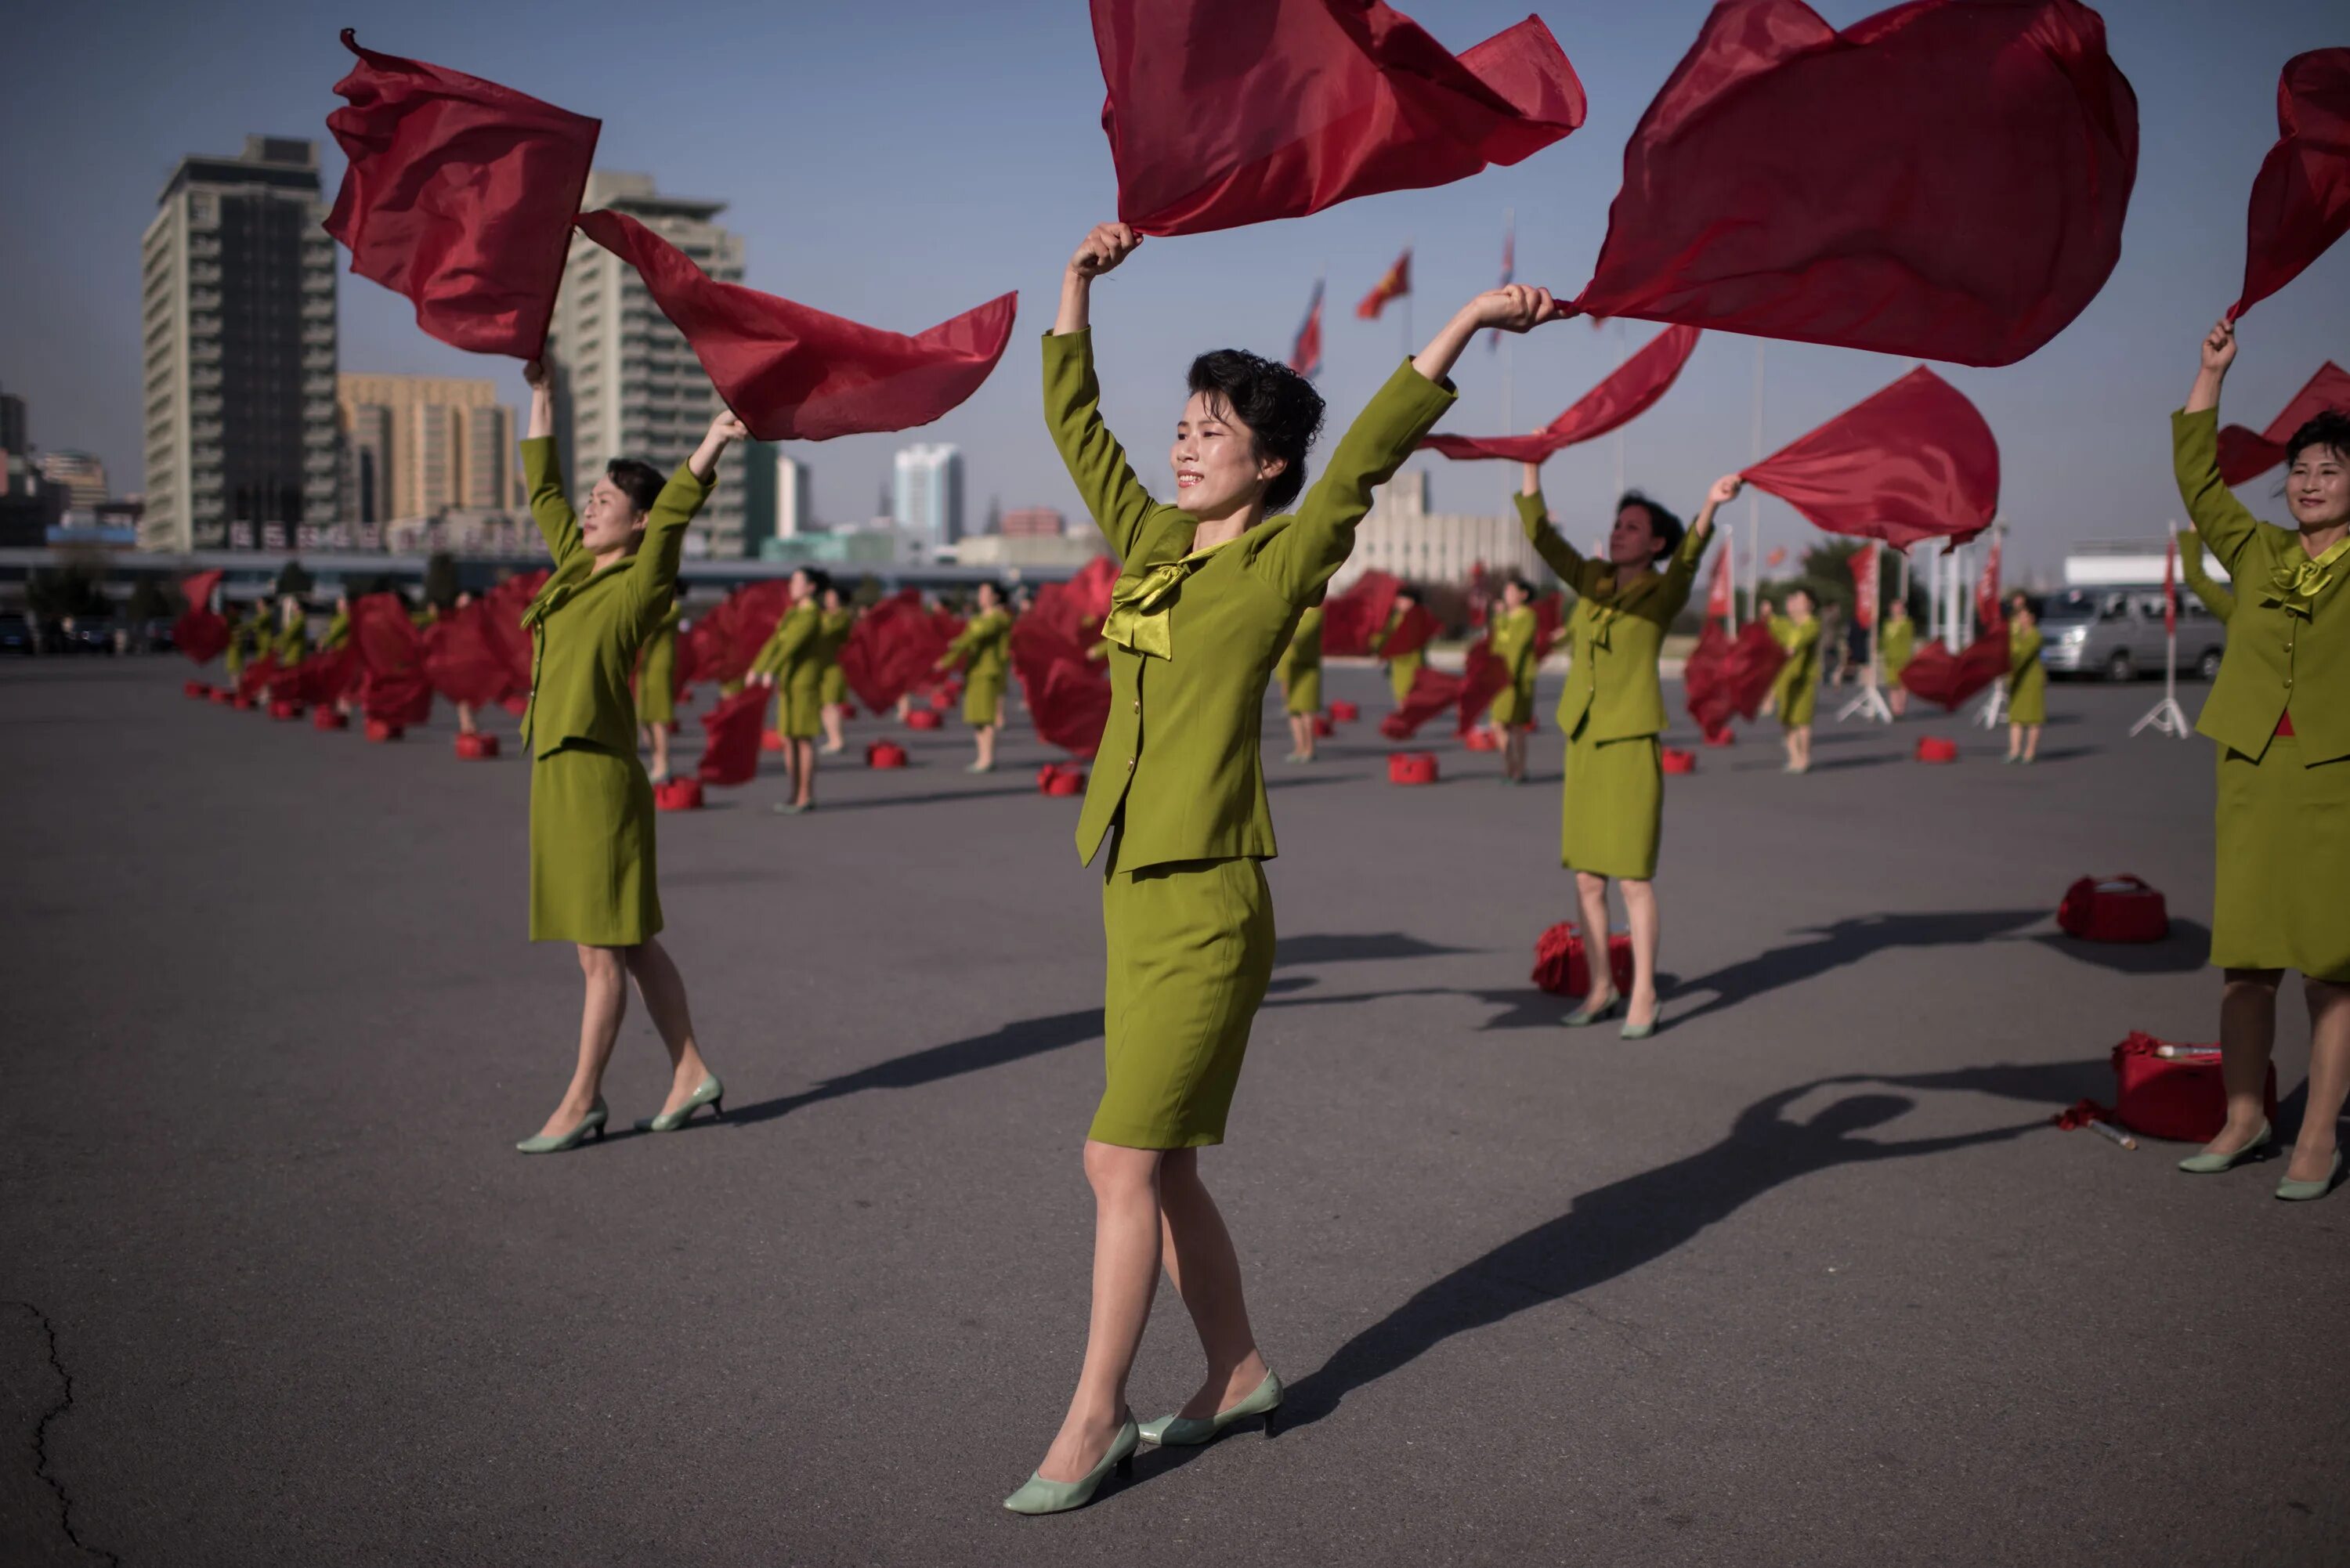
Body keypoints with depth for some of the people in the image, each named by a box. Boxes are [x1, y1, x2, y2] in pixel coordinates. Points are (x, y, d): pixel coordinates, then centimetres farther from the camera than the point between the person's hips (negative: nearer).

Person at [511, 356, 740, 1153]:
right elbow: (542, 488, 25)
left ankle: (581, 1102, 9)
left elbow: (674, 512, -22)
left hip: (600, 779, -9)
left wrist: (709, 447, -36)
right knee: (629, 943, 13)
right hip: (558, 774, 9)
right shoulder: (575, 565, 14)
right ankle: (692, 1075, 21)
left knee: (604, 950, 1)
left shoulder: (640, 584, -7)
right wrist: (541, 394, 28)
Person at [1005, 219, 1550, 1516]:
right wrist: (1078, 283, 19)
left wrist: (1465, 324, -20)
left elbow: (1367, 453, -16)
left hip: (1208, 906, -7)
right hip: (1135, 891, 7)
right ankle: (1238, 1371, 29)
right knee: (1152, 1165, 13)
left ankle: (1093, 1419, 8)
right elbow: (1072, 423, 19)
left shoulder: (1284, 563, -5)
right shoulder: (1149, 542, 12)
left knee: (1124, 1162, -5)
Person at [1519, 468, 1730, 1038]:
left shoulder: (1662, 593, -3)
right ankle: (1601, 988, 20)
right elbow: (1541, 535, 10)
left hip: (1632, 746, -5)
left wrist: (1709, 507, -41)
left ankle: (1644, 998, 4)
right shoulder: (1592, 581, 11)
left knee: (1634, 879, -4)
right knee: (1587, 878, 8)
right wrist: (1532, 465, 6)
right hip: (1583, 744, 5)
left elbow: (1688, 556, -23)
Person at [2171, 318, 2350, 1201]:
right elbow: (2197, 476, 13)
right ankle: (2244, 1120, 19)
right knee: (2244, 960, 6)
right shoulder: (2257, 554, 12)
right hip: (2253, 775, 3)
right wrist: (2212, 373, 10)